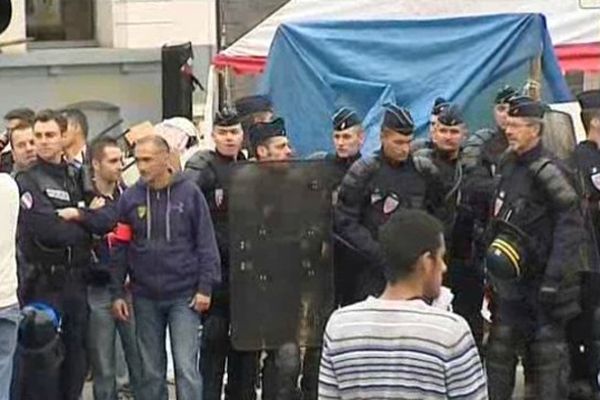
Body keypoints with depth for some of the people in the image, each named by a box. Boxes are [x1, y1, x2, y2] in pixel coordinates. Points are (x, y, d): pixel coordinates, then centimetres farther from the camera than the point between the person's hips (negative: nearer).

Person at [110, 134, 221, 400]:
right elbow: (120, 248, 6)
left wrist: (206, 286, -7)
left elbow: (206, 242, -2)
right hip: (145, 297, 3)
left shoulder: (189, 193, -3)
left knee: (186, 368, -6)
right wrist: (117, 292, 3)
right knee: (151, 370, 10)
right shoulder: (130, 198, 2)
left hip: (184, 295, -2)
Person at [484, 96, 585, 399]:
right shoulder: (508, 166, 10)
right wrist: (493, 257, 16)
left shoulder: (547, 172, -15)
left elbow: (571, 229, -19)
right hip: (511, 281, 8)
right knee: (499, 351, 12)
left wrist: (554, 280, -22)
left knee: (547, 355, 0)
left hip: (541, 280, -8)